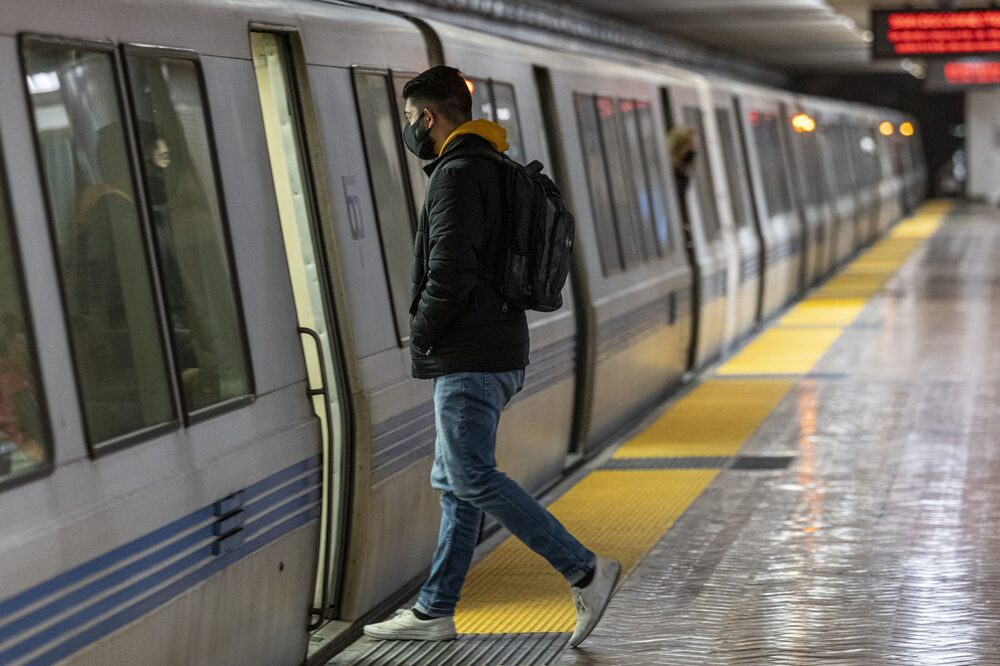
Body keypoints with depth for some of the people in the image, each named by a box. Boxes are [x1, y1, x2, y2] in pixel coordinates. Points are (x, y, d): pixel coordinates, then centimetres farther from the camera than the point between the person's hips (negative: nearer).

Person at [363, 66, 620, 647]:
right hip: (497, 354, 10)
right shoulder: (492, 170, 20)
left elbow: (451, 272, -24)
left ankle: (585, 572, -11)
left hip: (471, 359, -10)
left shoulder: (458, 175, -13)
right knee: (455, 480, 12)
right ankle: (435, 611, 17)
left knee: (473, 479, -10)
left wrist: (421, 335, -8)